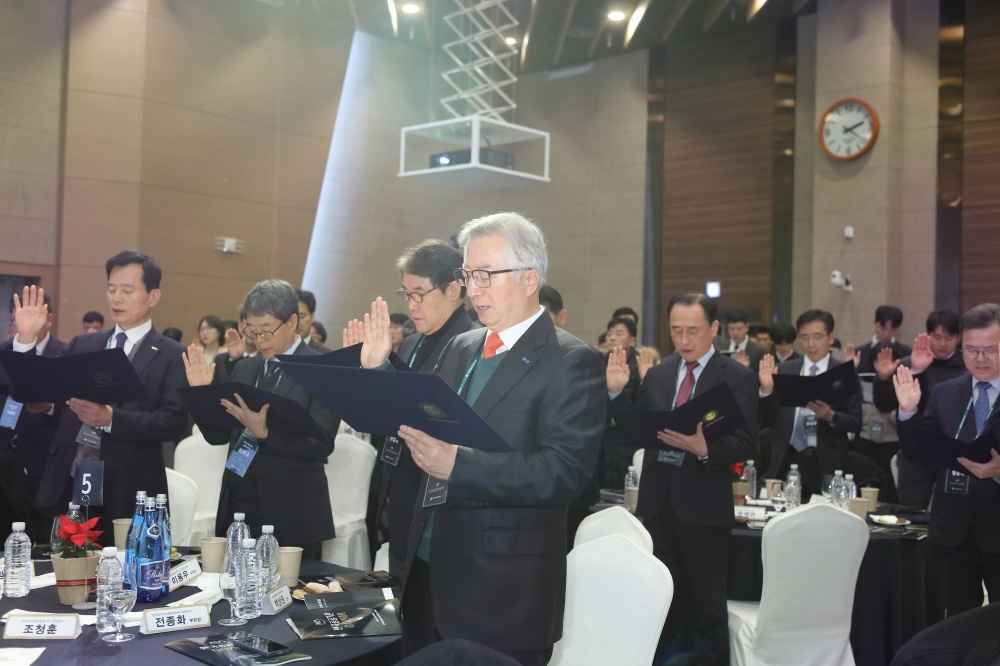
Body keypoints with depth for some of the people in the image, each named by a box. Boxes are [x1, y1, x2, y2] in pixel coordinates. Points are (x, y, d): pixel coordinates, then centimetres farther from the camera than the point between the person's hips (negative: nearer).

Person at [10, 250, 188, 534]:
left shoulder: (171, 355, -2)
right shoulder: (82, 345, 13)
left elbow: (174, 423, -12)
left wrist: (111, 418, -23)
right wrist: (26, 339, -4)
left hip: (128, 494, -4)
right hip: (69, 485, 4)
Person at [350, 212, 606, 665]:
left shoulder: (571, 363, -12)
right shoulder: (459, 349, 10)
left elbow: (565, 471, -22)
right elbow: (423, 431, 14)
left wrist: (459, 464, -31)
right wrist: (377, 371, 2)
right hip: (428, 575, 7)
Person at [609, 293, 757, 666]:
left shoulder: (738, 378, -5)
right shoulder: (657, 374, 8)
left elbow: (746, 445, -11)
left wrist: (704, 448, -28)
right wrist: (616, 393, -8)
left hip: (703, 507, -4)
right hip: (657, 502, 4)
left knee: (707, 604, 10)